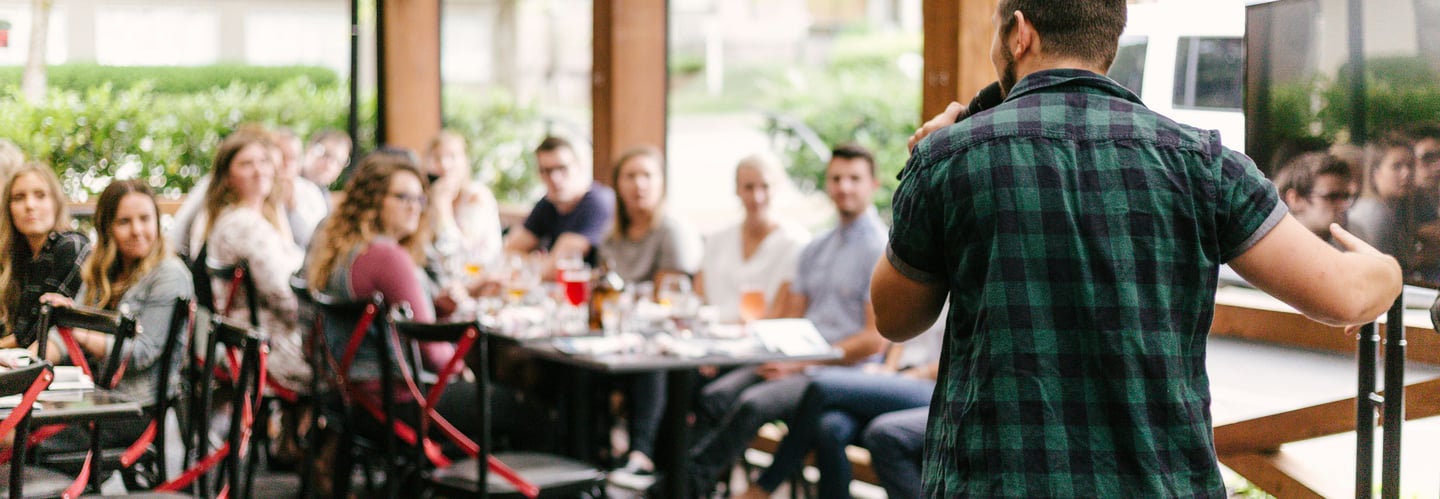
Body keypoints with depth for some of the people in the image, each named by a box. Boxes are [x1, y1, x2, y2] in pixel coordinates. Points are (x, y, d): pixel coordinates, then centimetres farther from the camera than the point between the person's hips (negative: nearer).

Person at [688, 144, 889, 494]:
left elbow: (876, 339, -11)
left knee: (753, 404, -30)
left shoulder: (881, 251, -4)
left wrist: (803, 363, -14)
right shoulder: (815, 250, 20)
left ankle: (687, 481, -24)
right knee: (715, 396, -19)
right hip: (798, 363, 7)